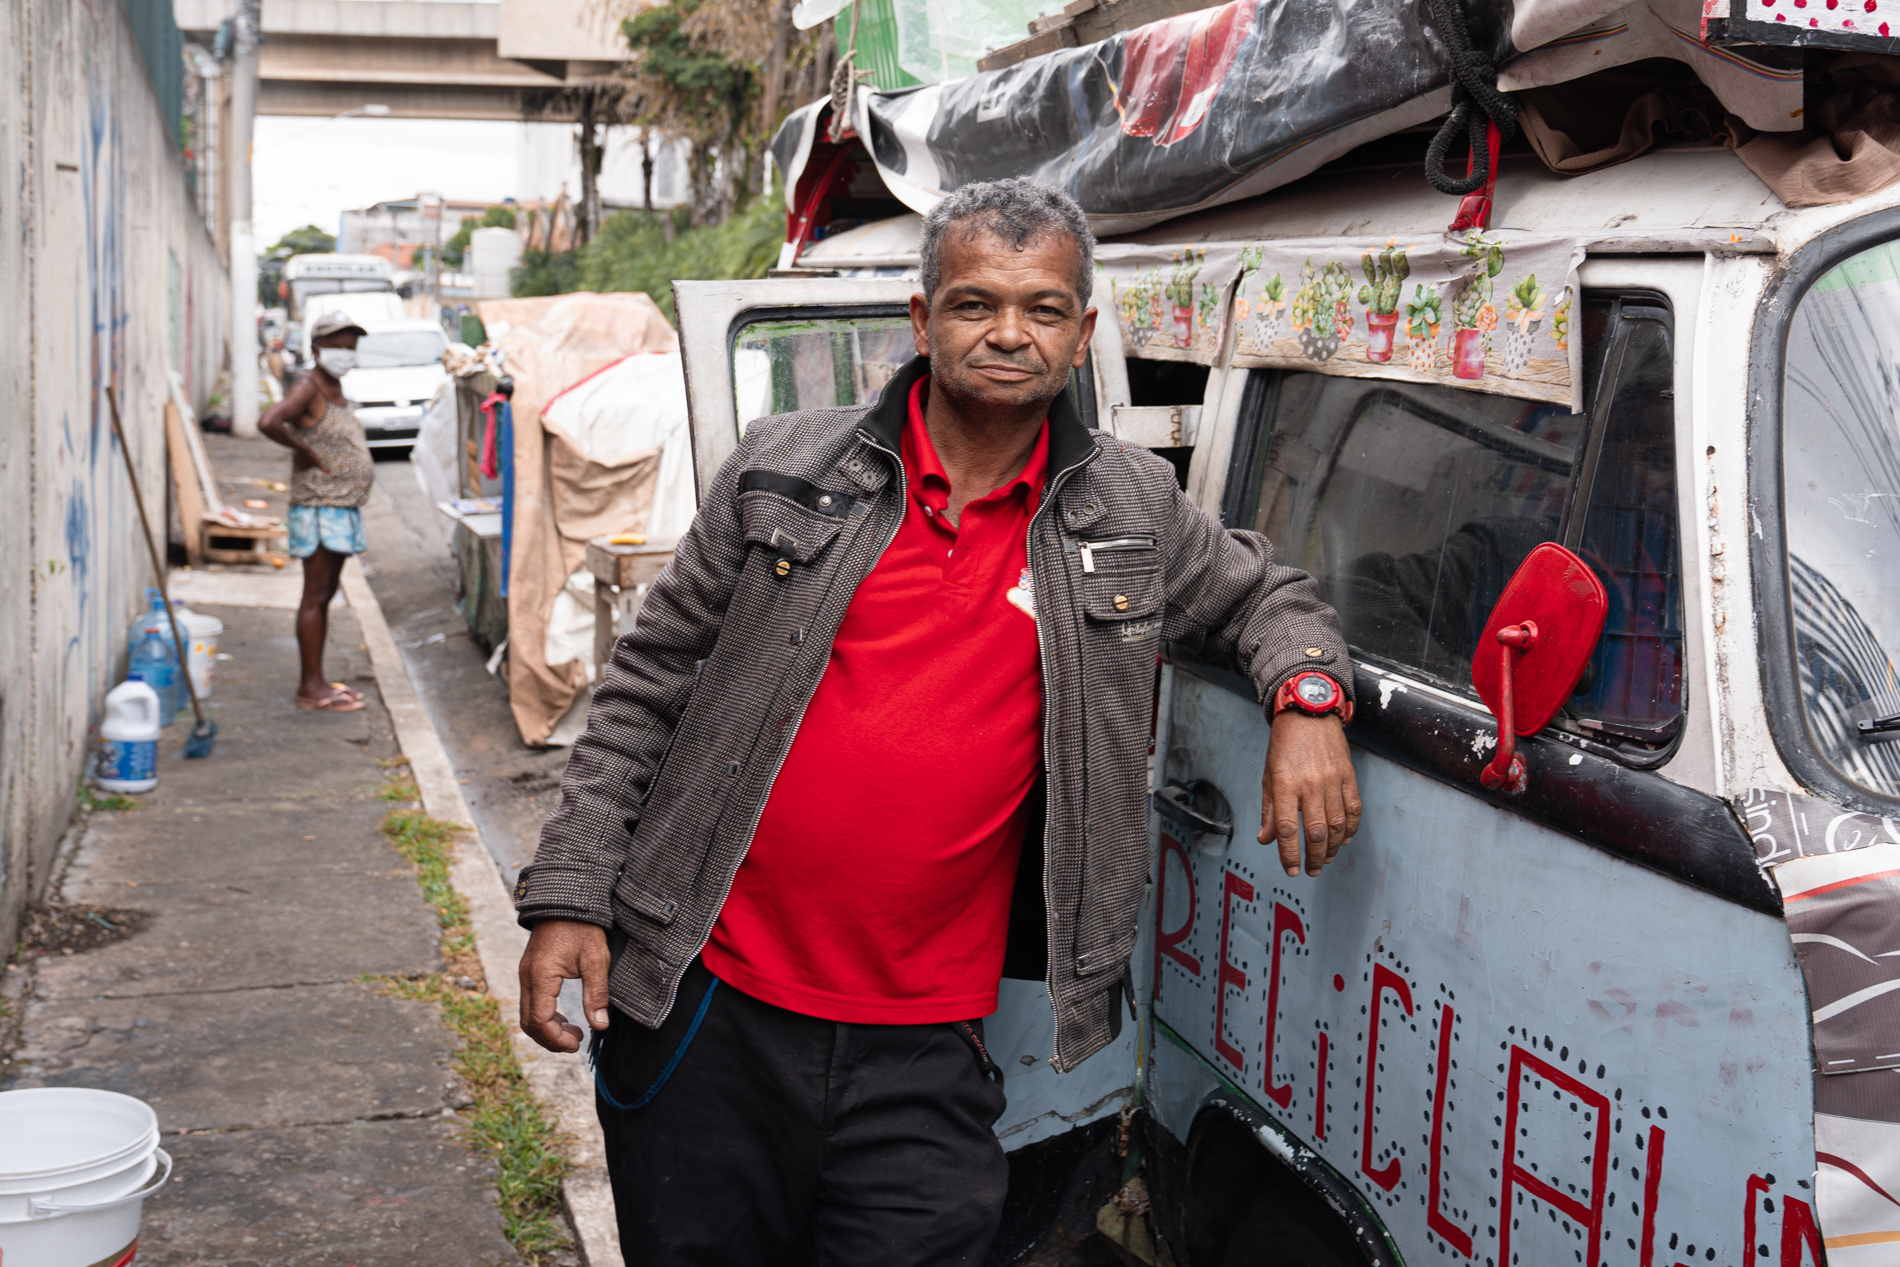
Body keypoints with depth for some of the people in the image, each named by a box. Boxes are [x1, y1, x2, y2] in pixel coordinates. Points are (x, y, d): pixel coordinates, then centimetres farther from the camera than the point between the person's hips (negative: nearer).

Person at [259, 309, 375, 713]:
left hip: (344, 507, 9)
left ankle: (318, 681, 20)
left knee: (327, 594, 13)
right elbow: (268, 422, -30)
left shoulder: (336, 389, 14)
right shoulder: (309, 388, -14)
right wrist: (306, 452, -17)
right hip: (319, 507, -9)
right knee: (315, 596, -6)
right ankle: (310, 687, -2)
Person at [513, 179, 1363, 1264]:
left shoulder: (1134, 510, 5)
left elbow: (1264, 596, 23)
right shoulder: (787, 470, 2)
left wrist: (1308, 698, 0)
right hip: (709, 1011, 0)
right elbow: (649, 685, 6)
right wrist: (570, 893, 0)